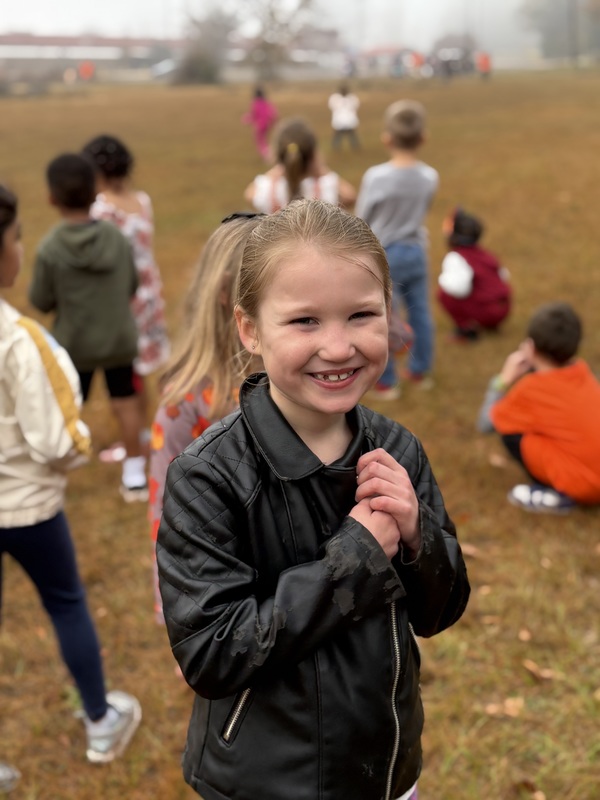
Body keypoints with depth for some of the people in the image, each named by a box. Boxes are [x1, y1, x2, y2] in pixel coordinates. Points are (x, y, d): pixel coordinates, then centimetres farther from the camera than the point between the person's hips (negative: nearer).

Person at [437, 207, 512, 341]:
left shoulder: (455, 257, -17)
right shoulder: (483, 253, 6)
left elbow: (459, 287, -33)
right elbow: (503, 274, 15)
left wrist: (443, 279, -12)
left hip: (485, 314, -8)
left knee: (444, 292, -9)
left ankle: (467, 328, -7)